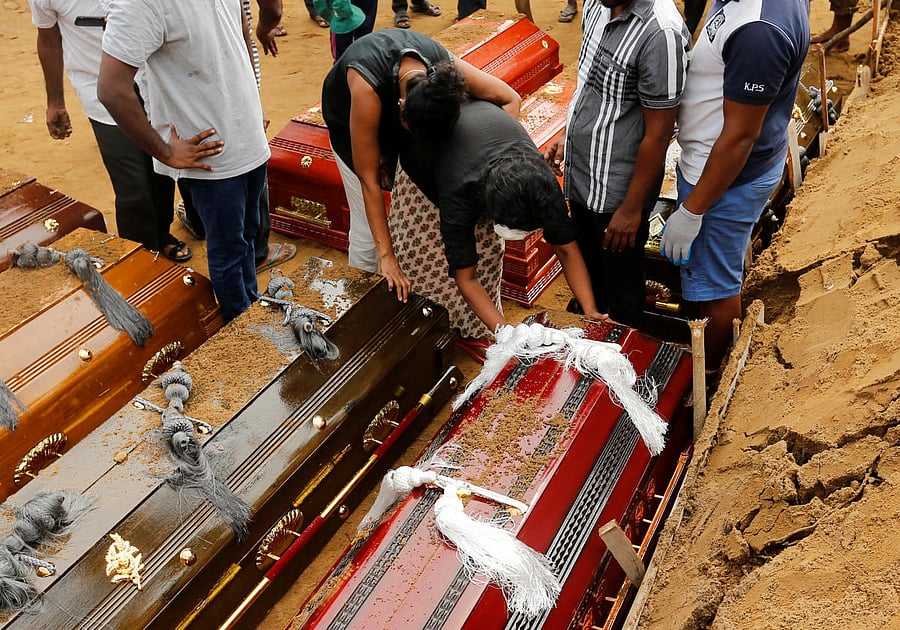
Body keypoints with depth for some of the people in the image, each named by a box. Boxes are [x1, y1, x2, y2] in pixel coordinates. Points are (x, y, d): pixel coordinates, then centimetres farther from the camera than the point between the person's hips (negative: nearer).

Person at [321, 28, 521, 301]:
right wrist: (386, 254, -38)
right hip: (350, 118, -3)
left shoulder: (444, 66, -34)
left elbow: (511, 99, -21)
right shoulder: (368, 85, -45)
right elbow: (368, 178, -40)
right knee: (368, 225, -7)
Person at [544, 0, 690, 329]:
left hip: (618, 190, -8)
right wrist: (567, 132, 12)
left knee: (622, 289, 15)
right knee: (588, 266, 29)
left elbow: (658, 134, -22)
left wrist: (632, 209, -17)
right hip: (580, 173, 8)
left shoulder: (661, 32, -28)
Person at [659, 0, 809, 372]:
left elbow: (740, 136, -28)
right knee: (728, 268, 28)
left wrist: (691, 212, -21)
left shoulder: (760, 30, -34)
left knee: (714, 288, 10)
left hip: (727, 175, -10)